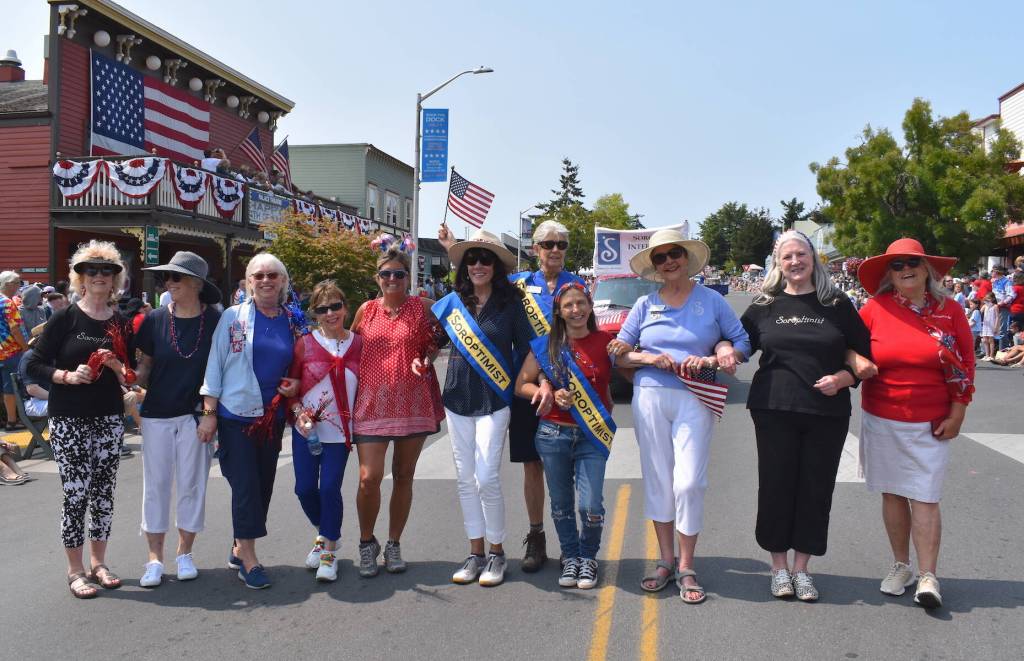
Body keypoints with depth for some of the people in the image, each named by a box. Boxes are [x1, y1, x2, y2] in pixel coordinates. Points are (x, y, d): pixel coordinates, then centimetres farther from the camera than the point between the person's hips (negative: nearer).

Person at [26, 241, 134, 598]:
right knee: (76, 494, -1)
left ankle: (98, 563, 24)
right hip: (69, 421, -4)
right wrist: (68, 376, -20)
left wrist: (119, 368, -10)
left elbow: (131, 375, 11)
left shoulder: (122, 324, 7)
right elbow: (35, 364, -5)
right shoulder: (65, 319, -4)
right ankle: (75, 571, 13)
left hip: (109, 420, 4)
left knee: (104, 493, 9)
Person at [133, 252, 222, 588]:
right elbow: (144, 365, 7)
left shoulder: (215, 321, -6)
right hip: (156, 415, 1)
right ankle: (155, 558, 17)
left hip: (195, 415, -1)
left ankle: (184, 553, 23)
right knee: (156, 484, 6)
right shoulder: (155, 320, -1)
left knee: (191, 484, 8)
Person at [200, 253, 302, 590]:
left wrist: (296, 383, -4)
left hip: (273, 417, 4)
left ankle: (240, 548, 26)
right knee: (245, 484, -6)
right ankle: (249, 561, 3)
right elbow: (214, 364, -4)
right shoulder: (233, 317, -3)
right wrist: (209, 413, -8)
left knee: (263, 484, 9)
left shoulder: (293, 322, 6)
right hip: (235, 414, -4)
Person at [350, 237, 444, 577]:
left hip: (413, 402, 0)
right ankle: (367, 543, 16)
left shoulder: (423, 308, 2)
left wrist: (425, 360, -8)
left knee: (403, 476, 9)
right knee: (369, 477, -8)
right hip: (372, 402, 0)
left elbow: (434, 344, 13)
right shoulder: (366, 310, 7)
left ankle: (394, 544, 25)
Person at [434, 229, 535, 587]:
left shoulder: (510, 303, -1)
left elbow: (527, 349, 1)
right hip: (457, 398, 4)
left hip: (494, 400, -4)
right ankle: (475, 552, 20)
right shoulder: (453, 302, 7)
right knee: (465, 479, 8)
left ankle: (496, 551, 10)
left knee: (487, 478, -9)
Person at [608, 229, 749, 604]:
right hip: (649, 397, 2)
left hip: (695, 400, -2)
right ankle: (666, 562, 19)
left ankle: (686, 568, 7)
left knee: (688, 483, -8)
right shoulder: (645, 305, 10)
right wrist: (649, 358, -8)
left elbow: (742, 343, 7)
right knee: (657, 480, 6)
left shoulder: (711, 300, 6)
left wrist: (711, 360, -11)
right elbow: (619, 353, 10)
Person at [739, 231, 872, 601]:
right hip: (775, 409, 0)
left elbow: (863, 354, 7)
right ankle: (779, 565, 20)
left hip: (827, 412, 0)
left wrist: (842, 378, -10)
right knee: (776, 484, 3)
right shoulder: (765, 306, 6)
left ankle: (801, 568, 20)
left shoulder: (837, 304, 4)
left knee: (816, 487, 5)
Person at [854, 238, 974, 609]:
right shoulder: (874, 310, -2)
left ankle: (928, 577, 3)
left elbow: (965, 364, 3)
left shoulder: (948, 310, 0)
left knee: (924, 498, -4)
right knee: (893, 494, 9)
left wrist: (957, 415, 0)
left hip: (930, 424, -1)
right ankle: (901, 565, 23)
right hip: (882, 421, 1)